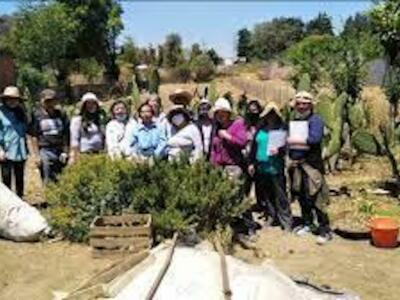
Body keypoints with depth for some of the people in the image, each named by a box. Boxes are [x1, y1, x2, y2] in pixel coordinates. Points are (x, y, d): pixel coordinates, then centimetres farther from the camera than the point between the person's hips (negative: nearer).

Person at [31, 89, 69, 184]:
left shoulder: (61, 114, 10)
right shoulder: (37, 116, 0)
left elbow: (66, 134, 12)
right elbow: (34, 137, 0)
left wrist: (65, 152, 5)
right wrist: (37, 155, -4)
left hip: (60, 151, 3)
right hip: (45, 151, -3)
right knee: (48, 182, -3)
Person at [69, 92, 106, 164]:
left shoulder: (101, 119, 14)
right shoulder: (77, 120, 1)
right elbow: (74, 140, -1)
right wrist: (74, 157, -7)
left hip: (99, 153, 4)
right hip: (84, 154, -4)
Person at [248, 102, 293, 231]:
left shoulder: (282, 129, 0)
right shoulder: (260, 129, 12)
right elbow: (254, 146, 13)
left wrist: (279, 150, -23)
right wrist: (251, 163, 8)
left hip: (276, 167, -5)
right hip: (260, 167, 5)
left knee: (280, 195, -5)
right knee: (262, 195, 9)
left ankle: (286, 222, 3)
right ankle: (272, 217, 24)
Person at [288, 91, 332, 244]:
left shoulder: (315, 120, -6)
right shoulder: (293, 121, 18)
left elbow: (315, 139, -20)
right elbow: (287, 139, 23)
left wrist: (295, 140, -14)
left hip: (311, 163, -7)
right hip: (295, 163, 7)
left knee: (315, 197, -10)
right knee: (301, 197, 13)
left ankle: (325, 230, -2)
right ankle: (307, 224, 28)